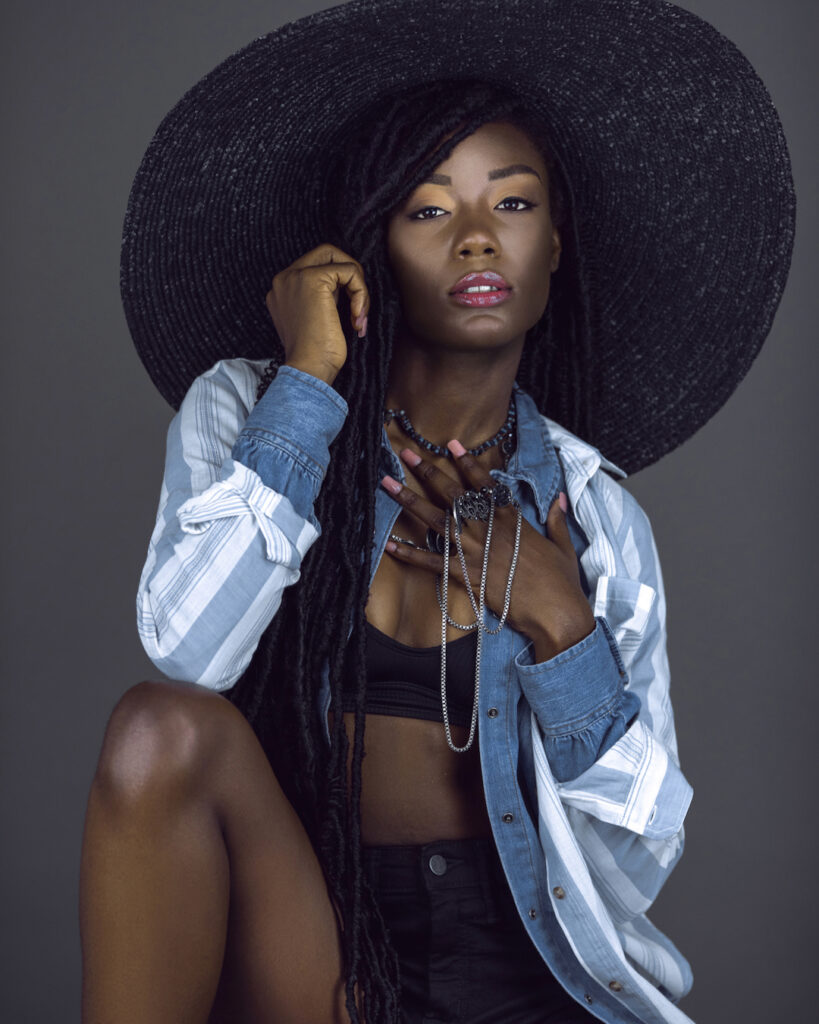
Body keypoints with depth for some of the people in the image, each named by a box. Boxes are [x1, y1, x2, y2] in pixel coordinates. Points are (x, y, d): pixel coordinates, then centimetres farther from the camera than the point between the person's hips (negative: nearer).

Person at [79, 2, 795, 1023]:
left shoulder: (594, 514, 5)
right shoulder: (242, 411, 3)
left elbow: (640, 858, 3)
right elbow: (186, 656, -17)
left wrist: (559, 626, -9)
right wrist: (307, 382, -11)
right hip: (297, 942, 1)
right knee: (164, 727, -27)